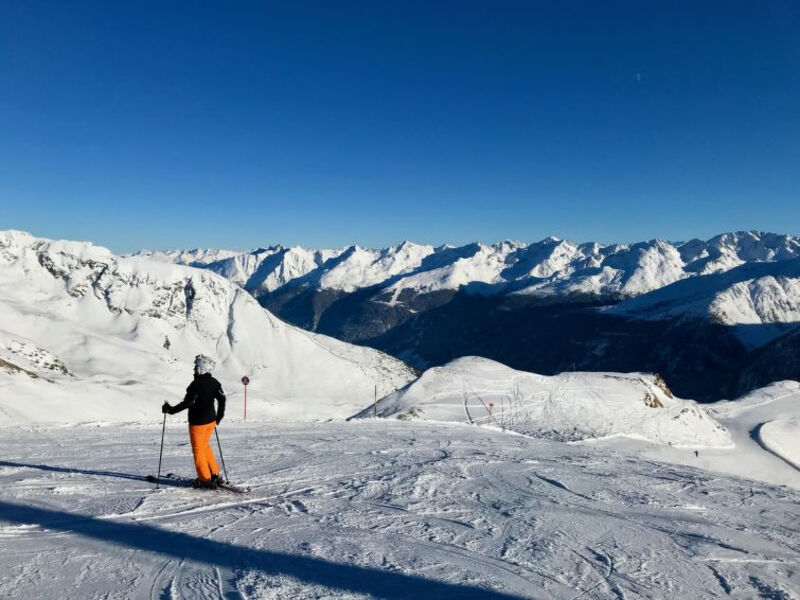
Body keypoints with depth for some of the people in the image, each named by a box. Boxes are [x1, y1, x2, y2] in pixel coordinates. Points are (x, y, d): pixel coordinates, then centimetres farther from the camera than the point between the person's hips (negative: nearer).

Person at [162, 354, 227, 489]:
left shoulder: (196, 384, -20)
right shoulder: (214, 383, 1)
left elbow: (187, 403, -23)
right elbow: (222, 398, 3)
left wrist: (171, 410, -12)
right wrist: (219, 416, 14)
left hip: (198, 422, -7)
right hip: (211, 420, 7)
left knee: (198, 450, 7)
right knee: (205, 446, 23)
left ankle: (205, 479, 12)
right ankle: (215, 474, 23)